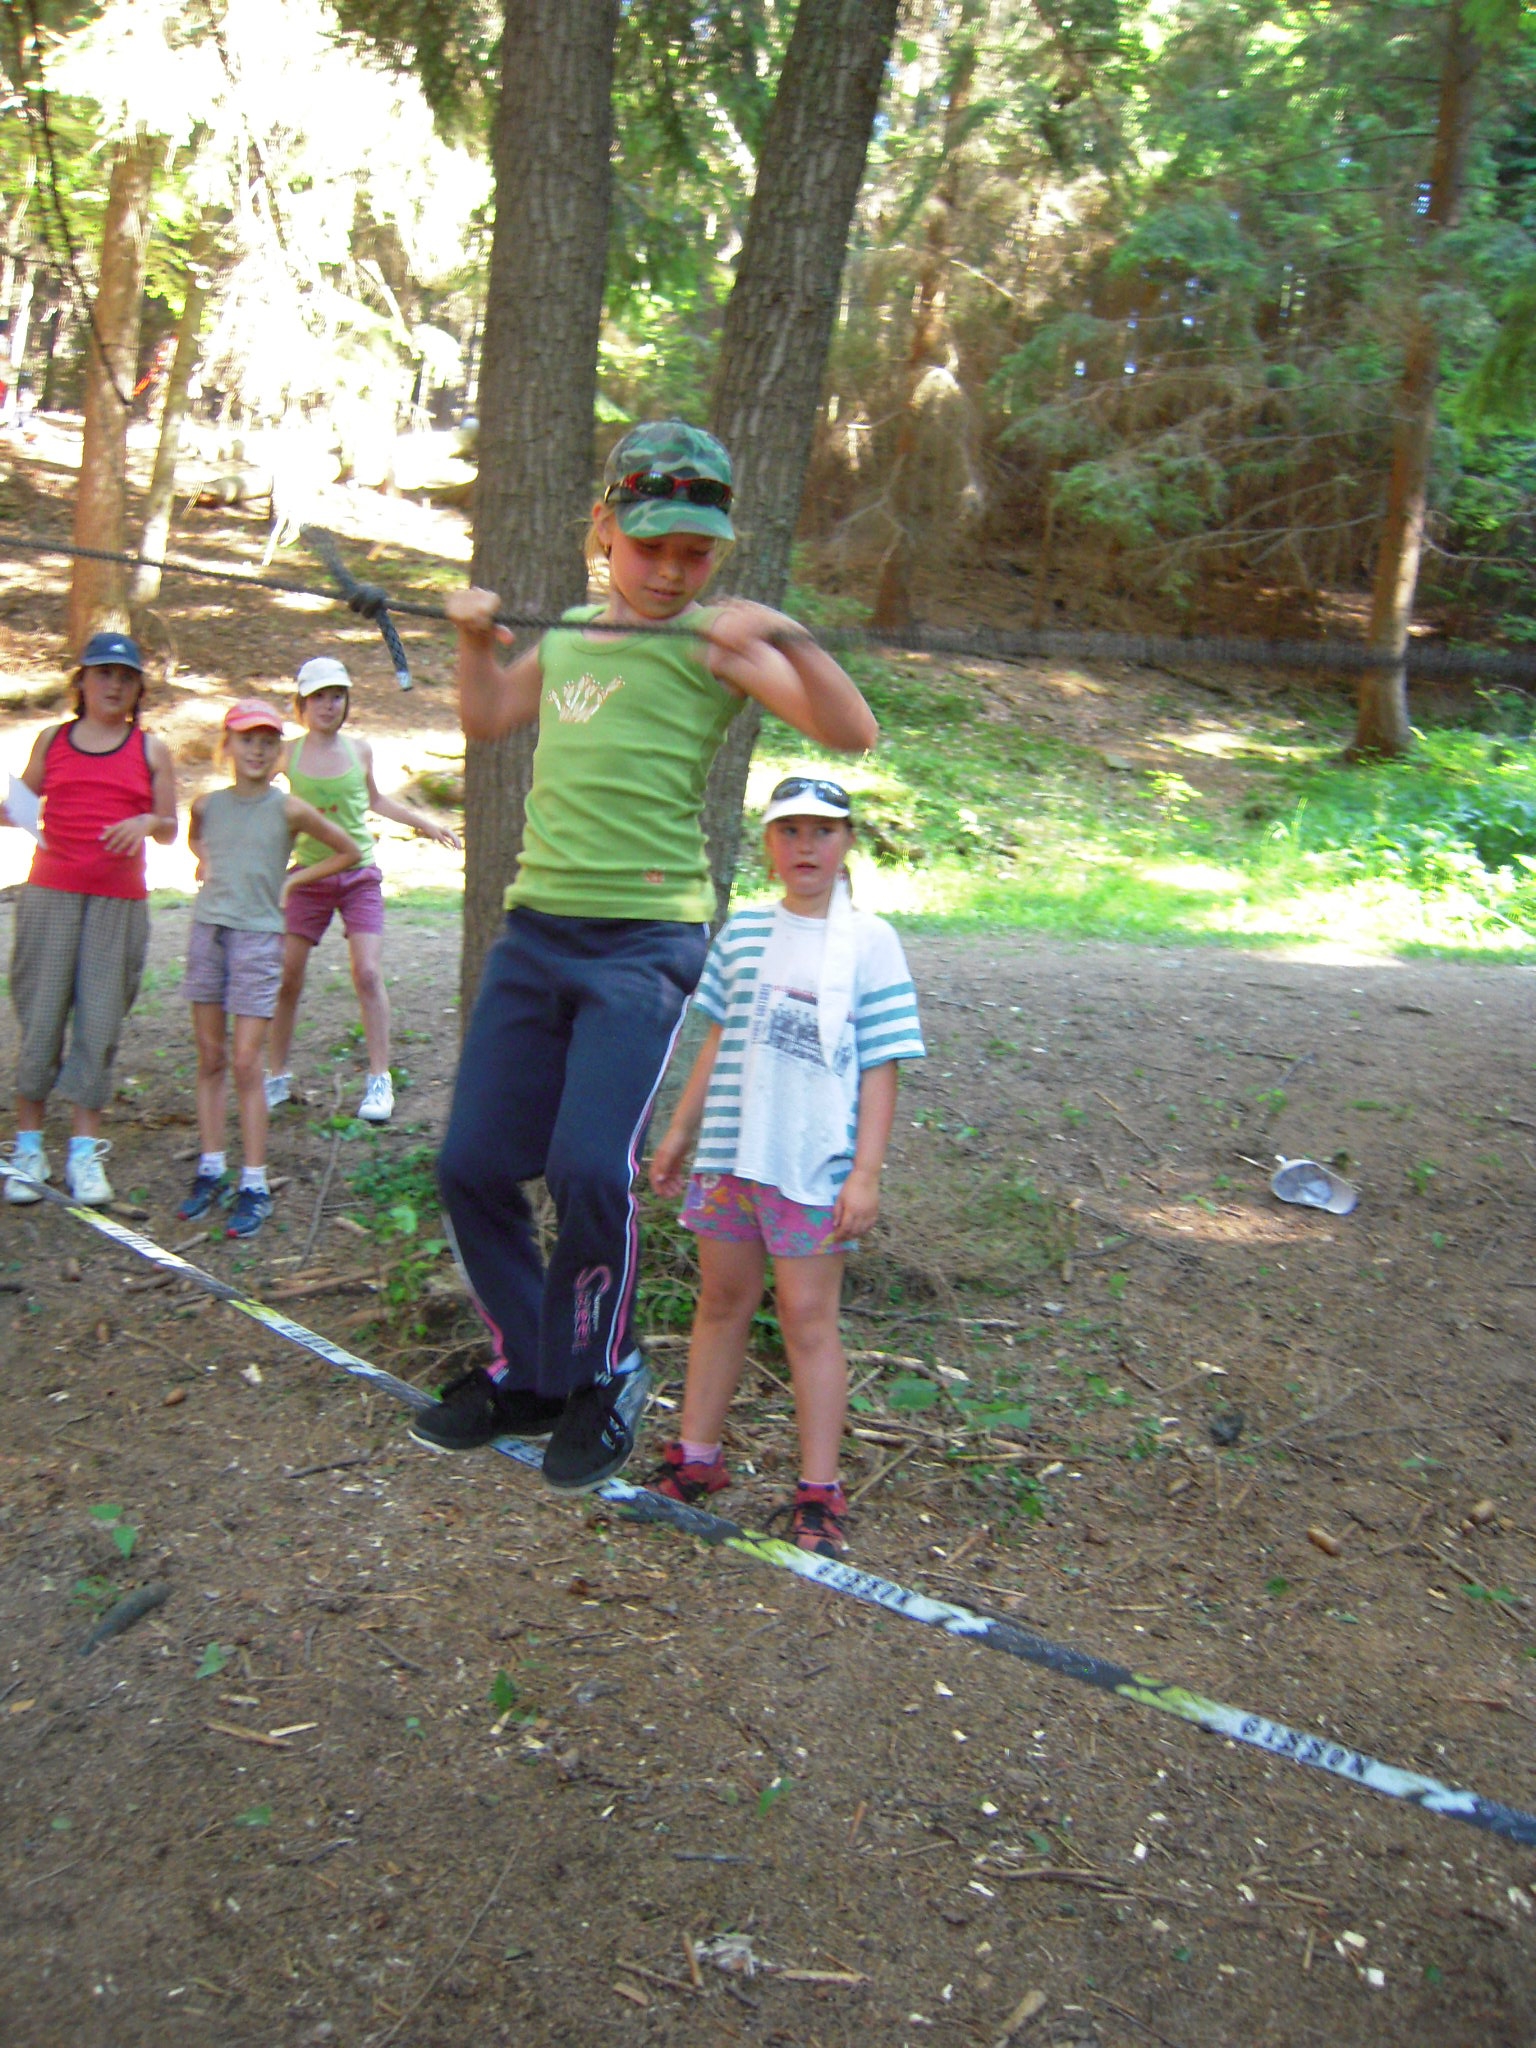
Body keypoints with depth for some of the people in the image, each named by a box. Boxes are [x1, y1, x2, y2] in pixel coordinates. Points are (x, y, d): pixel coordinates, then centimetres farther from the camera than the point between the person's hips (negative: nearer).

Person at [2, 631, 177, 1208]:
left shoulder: (151, 750, 8)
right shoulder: (53, 740, 10)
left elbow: (169, 830, 10)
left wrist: (147, 821, -11)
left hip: (119, 901, 0)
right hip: (50, 894, 0)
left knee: (99, 1022, -1)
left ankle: (85, 1153, 6)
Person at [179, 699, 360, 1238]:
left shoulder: (288, 809, -4)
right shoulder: (208, 804, 7)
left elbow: (348, 851, 6)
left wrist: (291, 879, 2)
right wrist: (206, 864, 10)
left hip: (258, 936, -4)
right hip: (207, 931, 4)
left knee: (246, 1063, -6)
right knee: (210, 1060, 8)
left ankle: (254, 1184, -1)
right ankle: (210, 1170, 16)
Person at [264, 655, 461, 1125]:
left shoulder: (360, 750, 2)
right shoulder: (289, 754, -2)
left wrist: (424, 823, 21)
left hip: (359, 875, 0)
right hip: (309, 875, 0)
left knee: (368, 974, -10)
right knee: (287, 977, 1)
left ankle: (379, 1081, -2)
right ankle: (278, 1076, 18)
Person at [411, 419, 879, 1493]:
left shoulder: (715, 642, -3)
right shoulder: (569, 632, 16)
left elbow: (853, 732, -13)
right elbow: (488, 722, 32)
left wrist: (788, 639, -27)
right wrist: (477, 638, 17)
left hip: (645, 940, -6)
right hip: (536, 929, 7)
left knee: (590, 1168, -17)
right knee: (474, 1164, 6)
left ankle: (602, 1377, 10)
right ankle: (528, 1372, 26)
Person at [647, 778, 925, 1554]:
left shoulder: (869, 940, -4)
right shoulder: (741, 931, 6)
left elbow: (879, 1068, -5)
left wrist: (866, 1172, -10)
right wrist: (680, 1129, 15)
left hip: (816, 1161, -4)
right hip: (730, 1148, 4)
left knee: (808, 1315, 0)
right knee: (722, 1298, 15)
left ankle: (818, 1493, 12)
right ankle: (695, 1458, 30)